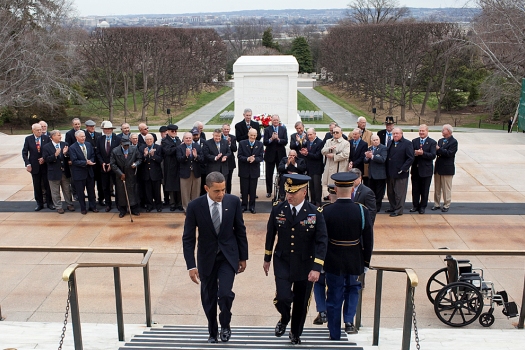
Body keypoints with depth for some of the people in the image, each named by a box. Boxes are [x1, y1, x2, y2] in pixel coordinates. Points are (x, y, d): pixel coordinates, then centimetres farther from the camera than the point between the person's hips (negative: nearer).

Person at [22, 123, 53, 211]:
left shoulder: (46, 138, -3)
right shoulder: (28, 139, -1)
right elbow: (24, 152, 0)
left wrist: (45, 159, -13)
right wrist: (27, 164, -9)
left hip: (45, 165, -1)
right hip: (34, 166, 1)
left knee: (47, 185, 6)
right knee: (37, 186, 9)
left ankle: (49, 203, 18)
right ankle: (39, 203, 20)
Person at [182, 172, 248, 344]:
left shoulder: (233, 201, -11)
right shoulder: (195, 206, -16)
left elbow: (240, 230, -1)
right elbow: (188, 238, -10)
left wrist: (243, 257, 4)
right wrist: (191, 265, -13)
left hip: (229, 255, 0)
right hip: (207, 257, 0)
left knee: (225, 293, -15)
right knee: (208, 298, 11)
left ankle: (225, 325, 15)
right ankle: (213, 332, 36)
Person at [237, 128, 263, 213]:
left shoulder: (260, 144, 1)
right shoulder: (242, 143, -2)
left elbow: (261, 157, -4)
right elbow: (239, 156, -7)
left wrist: (254, 159, -24)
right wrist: (247, 159, -24)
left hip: (254, 170, 1)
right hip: (244, 170, -1)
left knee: (253, 189, 7)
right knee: (244, 189, 7)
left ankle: (252, 206, 19)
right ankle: (244, 205, 19)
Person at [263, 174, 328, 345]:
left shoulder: (315, 213, -14)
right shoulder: (278, 209, -8)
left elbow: (322, 241, -14)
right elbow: (270, 235, 4)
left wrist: (317, 268, -21)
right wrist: (267, 259, 10)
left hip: (305, 265, 0)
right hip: (282, 262, 0)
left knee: (301, 302, 12)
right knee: (283, 298, -13)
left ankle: (296, 333, 39)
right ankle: (284, 319, 23)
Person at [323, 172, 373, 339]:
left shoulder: (326, 212, -14)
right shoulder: (362, 211, -13)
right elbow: (368, 240, -6)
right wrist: (366, 261, 7)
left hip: (333, 262, -1)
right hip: (355, 261, 1)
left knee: (334, 298, 12)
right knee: (353, 288, 28)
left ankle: (335, 336, 24)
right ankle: (349, 321, 14)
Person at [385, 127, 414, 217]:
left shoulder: (407, 143, -7)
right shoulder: (390, 143, 14)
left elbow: (410, 158, -11)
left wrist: (403, 169, -15)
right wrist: (387, 169, 6)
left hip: (400, 173, -7)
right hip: (390, 173, 7)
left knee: (399, 193, 1)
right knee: (390, 192, 14)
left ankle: (398, 210, 9)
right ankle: (392, 207, 27)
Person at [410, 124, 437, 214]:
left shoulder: (432, 142, -3)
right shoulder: (414, 141, 8)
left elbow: (433, 156, -14)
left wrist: (422, 153, -24)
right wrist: (414, 153, -19)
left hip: (426, 170, -3)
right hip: (415, 170, 3)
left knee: (424, 190, 6)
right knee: (415, 189, 10)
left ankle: (422, 207, 17)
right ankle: (415, 206, 22)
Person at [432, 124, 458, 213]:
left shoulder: (453, 142, -9)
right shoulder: (440, 140, 12)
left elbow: (449, 153, -20)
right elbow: (437, 152, 7)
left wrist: (439, 149, -17)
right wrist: (437, 151, -14)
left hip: (447, 169, -7)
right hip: (438, 168, 7)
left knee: (446, 189, 2)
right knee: (437, 188, 12)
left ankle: (446, 205, 12)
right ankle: (437, 204, 22)